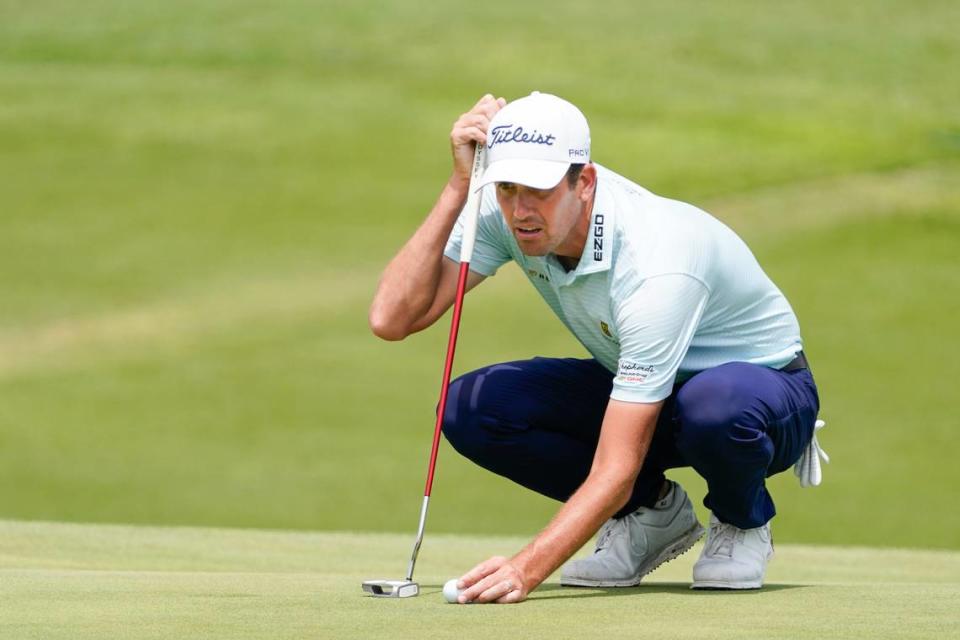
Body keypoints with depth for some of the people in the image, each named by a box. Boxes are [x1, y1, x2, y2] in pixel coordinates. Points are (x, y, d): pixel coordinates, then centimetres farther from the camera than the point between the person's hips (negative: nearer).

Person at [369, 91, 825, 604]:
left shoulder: (656, 268, -37)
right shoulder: (503, 213, -19)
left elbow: (614, 472, -39)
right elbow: (392, 319, -27)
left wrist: (526, 569, -51)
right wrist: (459, 187, -33)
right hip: (640, 389, 6)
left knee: (715, 404, -43)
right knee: (470, 407, -19)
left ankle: (743, 522, -6)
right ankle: (652, 511, 3)